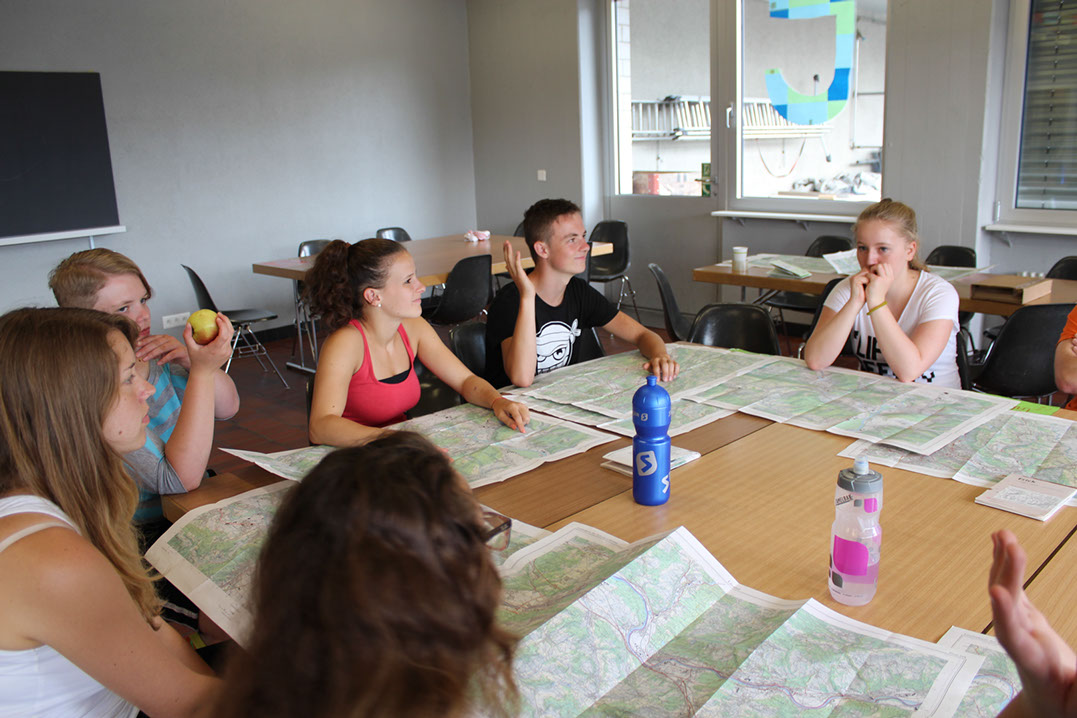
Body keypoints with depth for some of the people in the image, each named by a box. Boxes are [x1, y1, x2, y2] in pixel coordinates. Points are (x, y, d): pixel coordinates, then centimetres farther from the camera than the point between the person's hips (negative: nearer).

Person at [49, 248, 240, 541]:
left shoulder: (153, 356, 0)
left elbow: (228, 407, 7)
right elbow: (181, 480, -27)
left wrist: (192, 359, -13)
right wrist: (202, 371, -30)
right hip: (149, 536, -7)